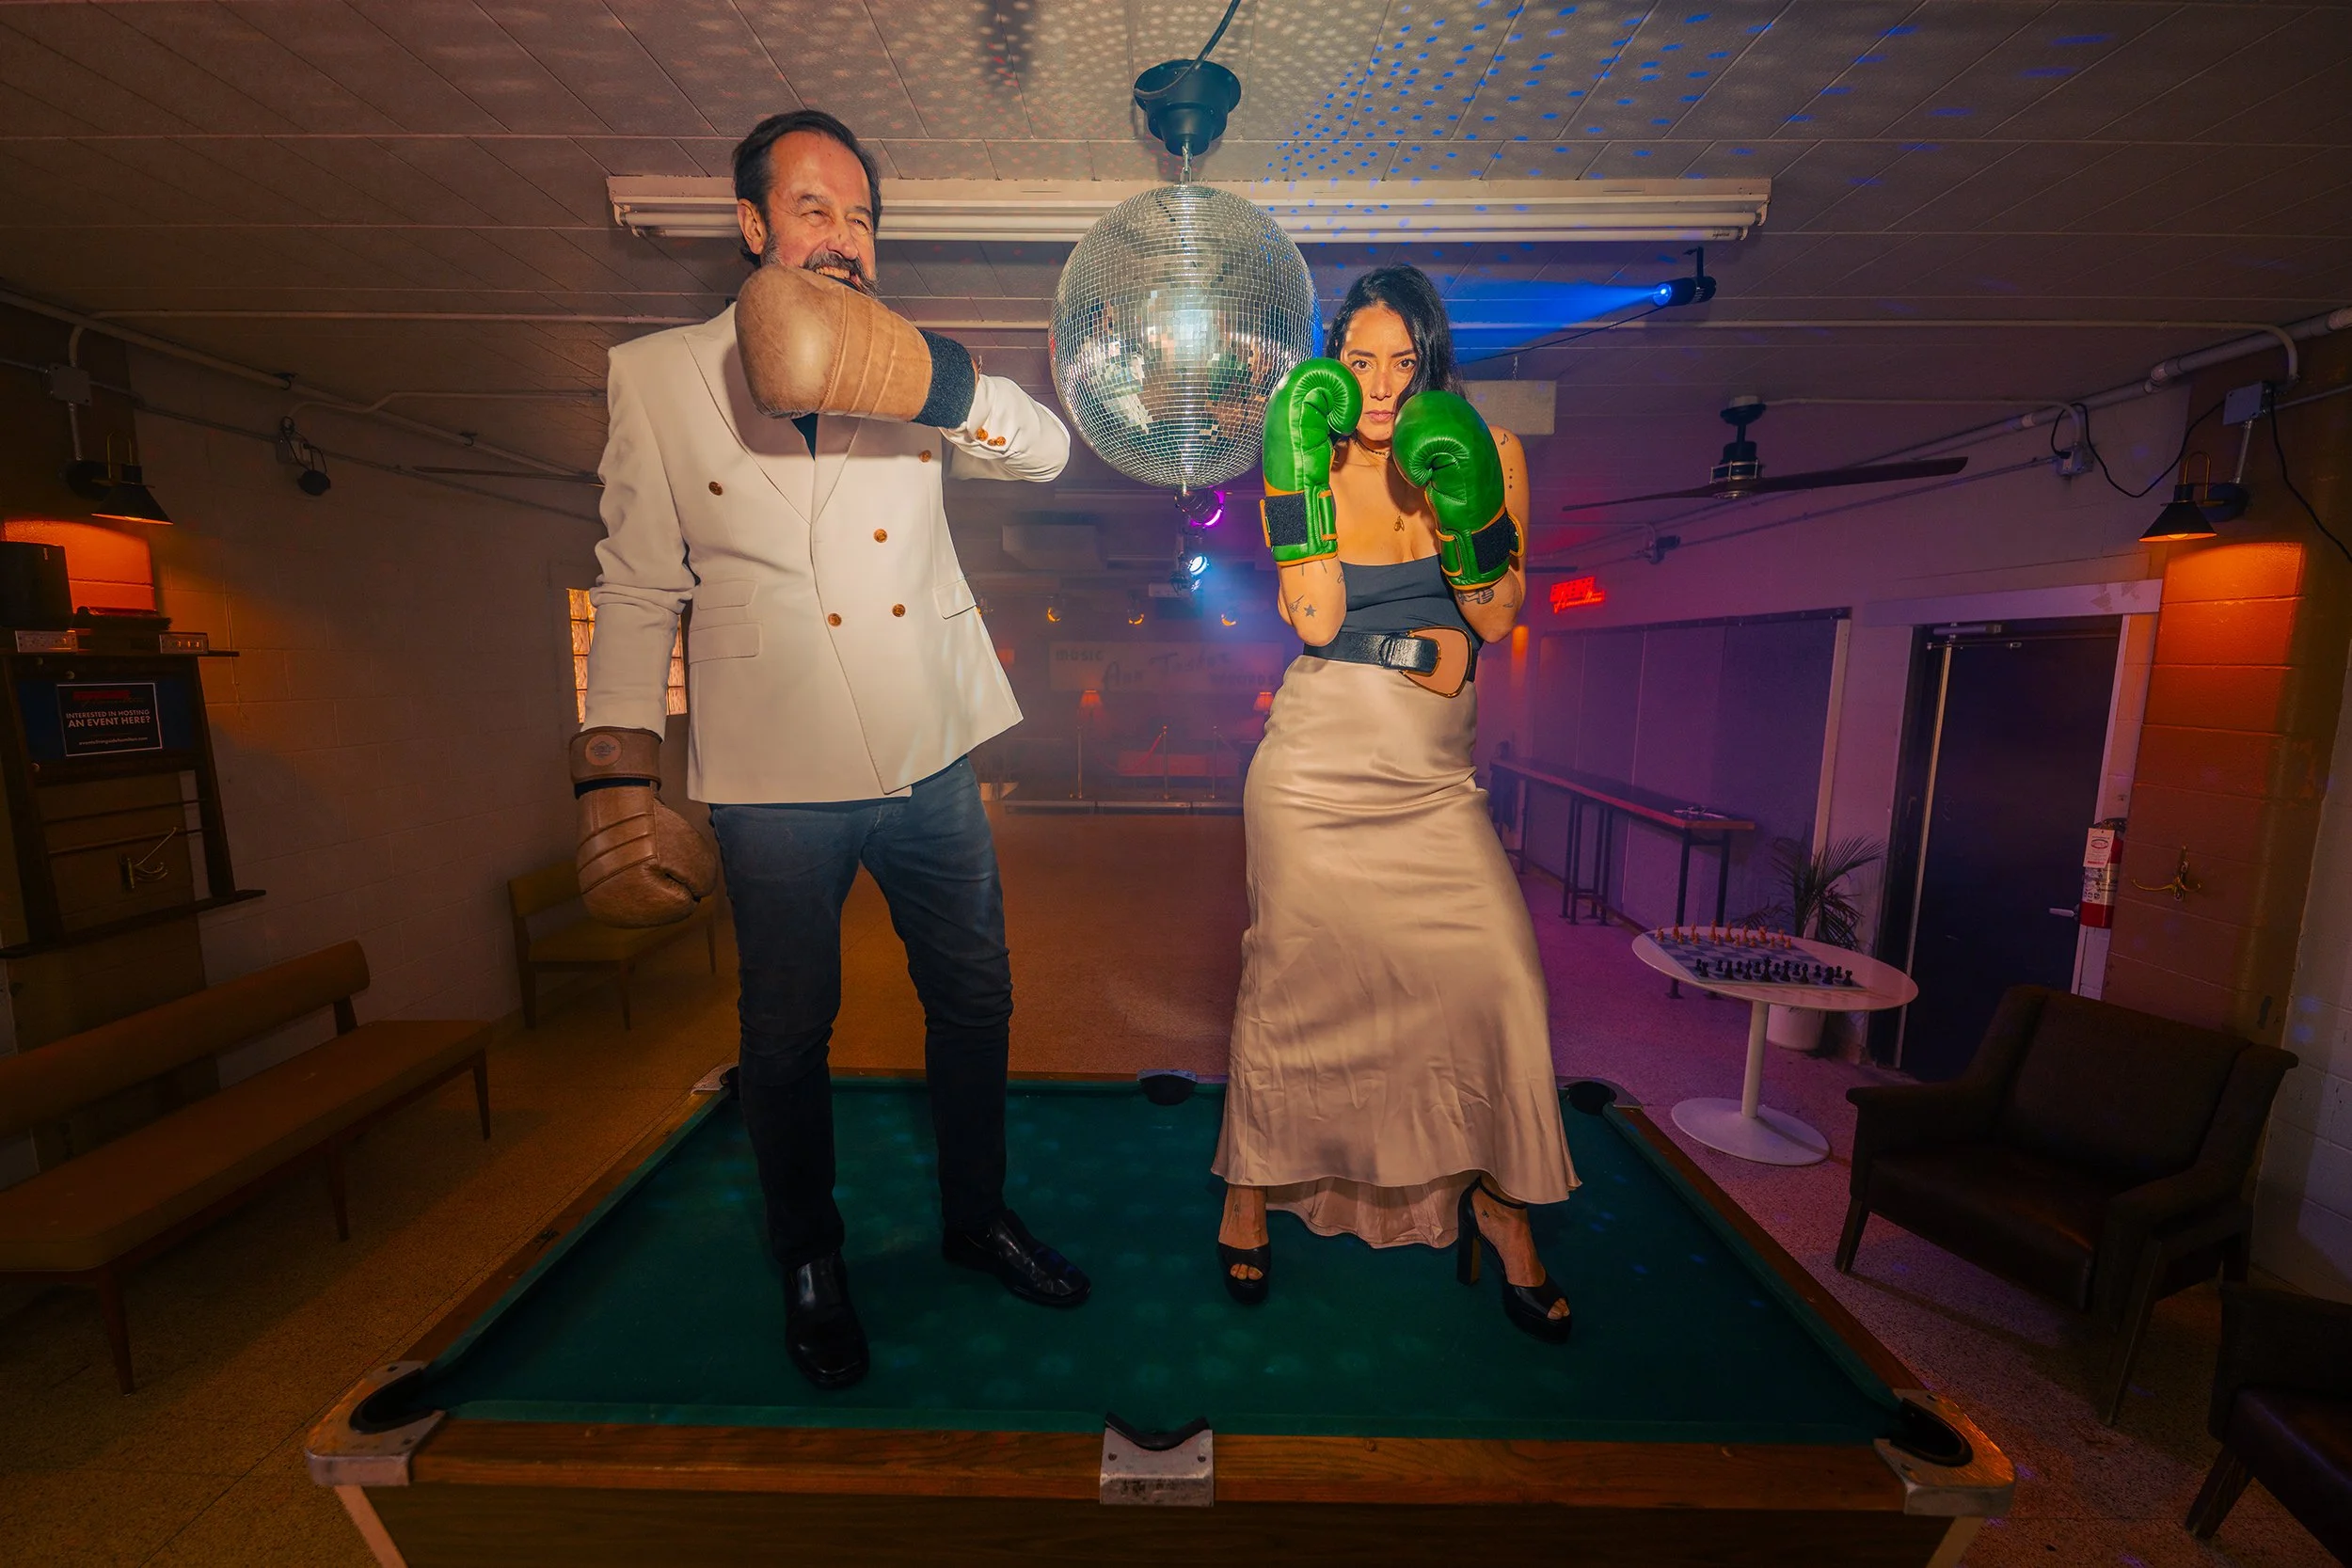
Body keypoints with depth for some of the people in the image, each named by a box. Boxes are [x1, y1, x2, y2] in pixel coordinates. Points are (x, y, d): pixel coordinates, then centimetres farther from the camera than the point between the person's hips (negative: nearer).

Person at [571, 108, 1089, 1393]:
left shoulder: (903, 371, 10)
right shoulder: (657, 376, 3)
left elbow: (1046, 451, -5)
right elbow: (635, 591, 1)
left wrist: (921, 375, -21)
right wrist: (617, 780, -6)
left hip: (929, 759, 3)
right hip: (777, 775, -2)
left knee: (973, 1001, 13)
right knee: (787, 1035, 11)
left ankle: (976, 1218, 39)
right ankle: (810, 1265, 37)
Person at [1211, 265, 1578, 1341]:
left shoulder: (1488, 451, 5)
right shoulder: (1314, 463, 1)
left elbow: (1497, 620, 1)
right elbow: (1317, 621, -13)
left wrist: (1469, 516, -14)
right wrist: (1299, 471, -14)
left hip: (1434, 770, 2)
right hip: (1318, 758, -1)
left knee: (1501, 975, -8)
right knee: (1290, 978, 4)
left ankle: (1498, 1201, 18)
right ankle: (1251, 1190, 27)